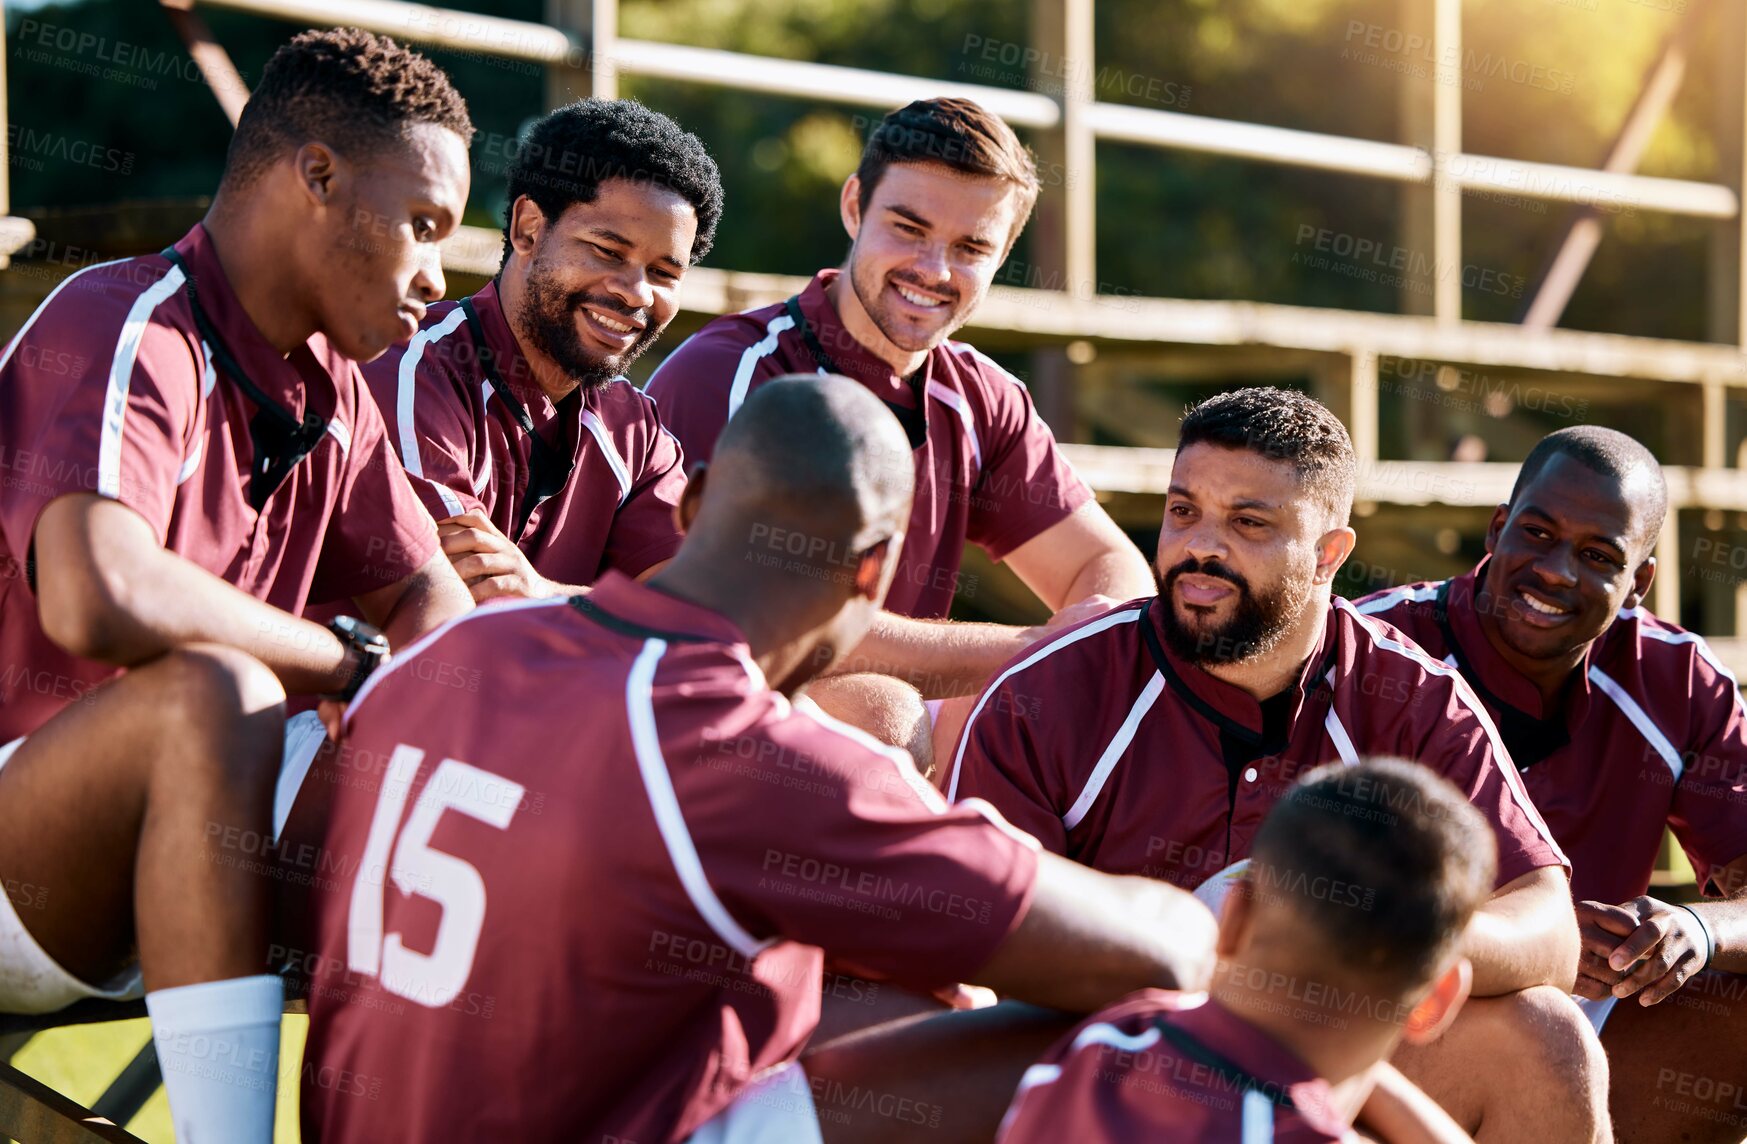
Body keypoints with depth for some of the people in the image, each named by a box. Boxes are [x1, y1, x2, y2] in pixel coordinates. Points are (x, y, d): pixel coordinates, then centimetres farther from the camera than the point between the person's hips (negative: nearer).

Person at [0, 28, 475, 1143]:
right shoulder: (127, 329, -19)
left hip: (130, 889, 9)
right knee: (213, 691, -34)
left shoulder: (330, 386, 9)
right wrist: (339, 662, -21)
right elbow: (96, 599, -37)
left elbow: (428, 601, 17)